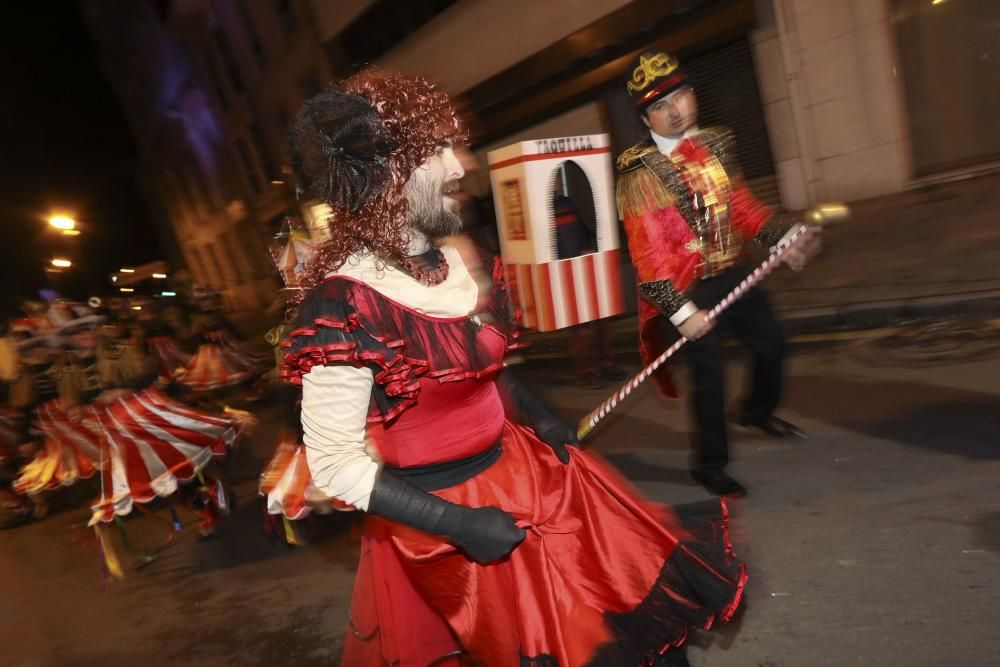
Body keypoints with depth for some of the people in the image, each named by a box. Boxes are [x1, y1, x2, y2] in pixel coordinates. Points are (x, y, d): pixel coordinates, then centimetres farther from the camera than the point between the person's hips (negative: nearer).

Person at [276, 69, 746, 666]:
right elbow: (334, 465, -20)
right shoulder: (341, 304, -26)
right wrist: (455, 523, -20)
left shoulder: (461, 256, -3)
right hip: (439, 513, -6)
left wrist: (540, 419, 1)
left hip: (524, 473, 7)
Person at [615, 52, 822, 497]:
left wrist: (782, 242, 7)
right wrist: (681, 310, -24)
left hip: (732, 275, 7)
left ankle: (758, 411, 48)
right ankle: (710, 466, 23)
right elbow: (647, 251, -22)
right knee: (709, 376, 1)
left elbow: (741, 205, 15)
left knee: (771, 341, 19)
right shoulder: (640, 173, -18)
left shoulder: (713, 145, 5)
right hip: (688, 291, -7)